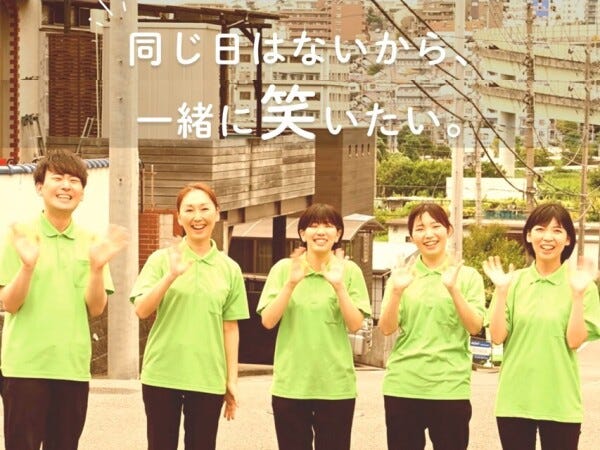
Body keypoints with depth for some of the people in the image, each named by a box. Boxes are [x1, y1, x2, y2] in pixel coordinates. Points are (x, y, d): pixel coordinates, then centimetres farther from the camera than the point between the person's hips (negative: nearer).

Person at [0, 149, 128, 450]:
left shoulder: (91, 241, 7)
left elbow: (96, 308, 1)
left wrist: (97, 266, -15)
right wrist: (27, 265, -23)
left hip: (73, 366, 3)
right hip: (26, 365, -3)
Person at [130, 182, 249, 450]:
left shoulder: (230, 269, 5)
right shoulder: (161, 259, 0)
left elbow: (230, 328, 7)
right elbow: (142, 310, -8)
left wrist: (232, 379, 5)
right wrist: (171, 276, -21)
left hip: (208, 378, 1)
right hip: (162, 375, -1)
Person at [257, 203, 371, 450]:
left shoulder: (350, 271, 0)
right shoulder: (283, 268, 1)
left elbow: (355, 325, -6)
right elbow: (268, 321, -5)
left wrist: (339, 285, -18)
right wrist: (291, 283, -17)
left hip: (336, 384, -1)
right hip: (290, 384, 1)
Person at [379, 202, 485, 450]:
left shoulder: (468, 276, 4)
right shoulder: (402, 274, 8)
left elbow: (475, 327, -7)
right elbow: (387, 328, 0)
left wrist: (453, 289, -21)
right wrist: (397, 291, -17)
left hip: (449, 387, -2)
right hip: (403, 386, 2)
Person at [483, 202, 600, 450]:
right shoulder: (514, 281, 3)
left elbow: (575, 340, -9)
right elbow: (497, 336, -3)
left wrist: (578, 295, -17)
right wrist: (501, 291, -12)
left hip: (560, 403, -1)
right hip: (514, 399, 2)